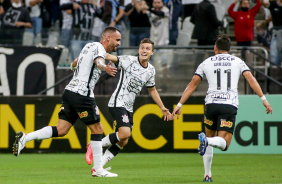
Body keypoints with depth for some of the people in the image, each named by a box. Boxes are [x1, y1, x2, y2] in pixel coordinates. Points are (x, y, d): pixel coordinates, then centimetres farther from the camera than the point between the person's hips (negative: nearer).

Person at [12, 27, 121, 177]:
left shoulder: (89, 46, 20)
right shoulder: (99, 48, -9)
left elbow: (74, 64, 36)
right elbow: (99, 61, -34)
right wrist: (105, 68, -55)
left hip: (70, 91, 9)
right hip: (82, 94, -9)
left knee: (61, 130, 3)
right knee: (97, 129, 0)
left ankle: (25, 138, -7)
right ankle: (98, 169, 3)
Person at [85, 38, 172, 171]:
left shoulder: (151, 70, 9)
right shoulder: (129, 61, -11)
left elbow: (152, 90, 25)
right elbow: (109, 57, -21)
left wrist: (162, 108, 26)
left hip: (128, 108, 8)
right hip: (117, 103, -8)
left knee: (123, 142, 3)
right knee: (125, 134, -24)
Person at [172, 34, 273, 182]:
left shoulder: (206, 63, 13)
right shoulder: (238, 62, 12)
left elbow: (192, 85, 10)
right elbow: (251, 79, -1)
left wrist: (179, 105, 12)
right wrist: (264, 99, -2)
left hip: (211, 103, 1)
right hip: (230, 105, -1)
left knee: (210, 137, 23)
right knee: (223, 144, -1)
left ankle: (207, 174, 17)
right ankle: (206, 141, -36)